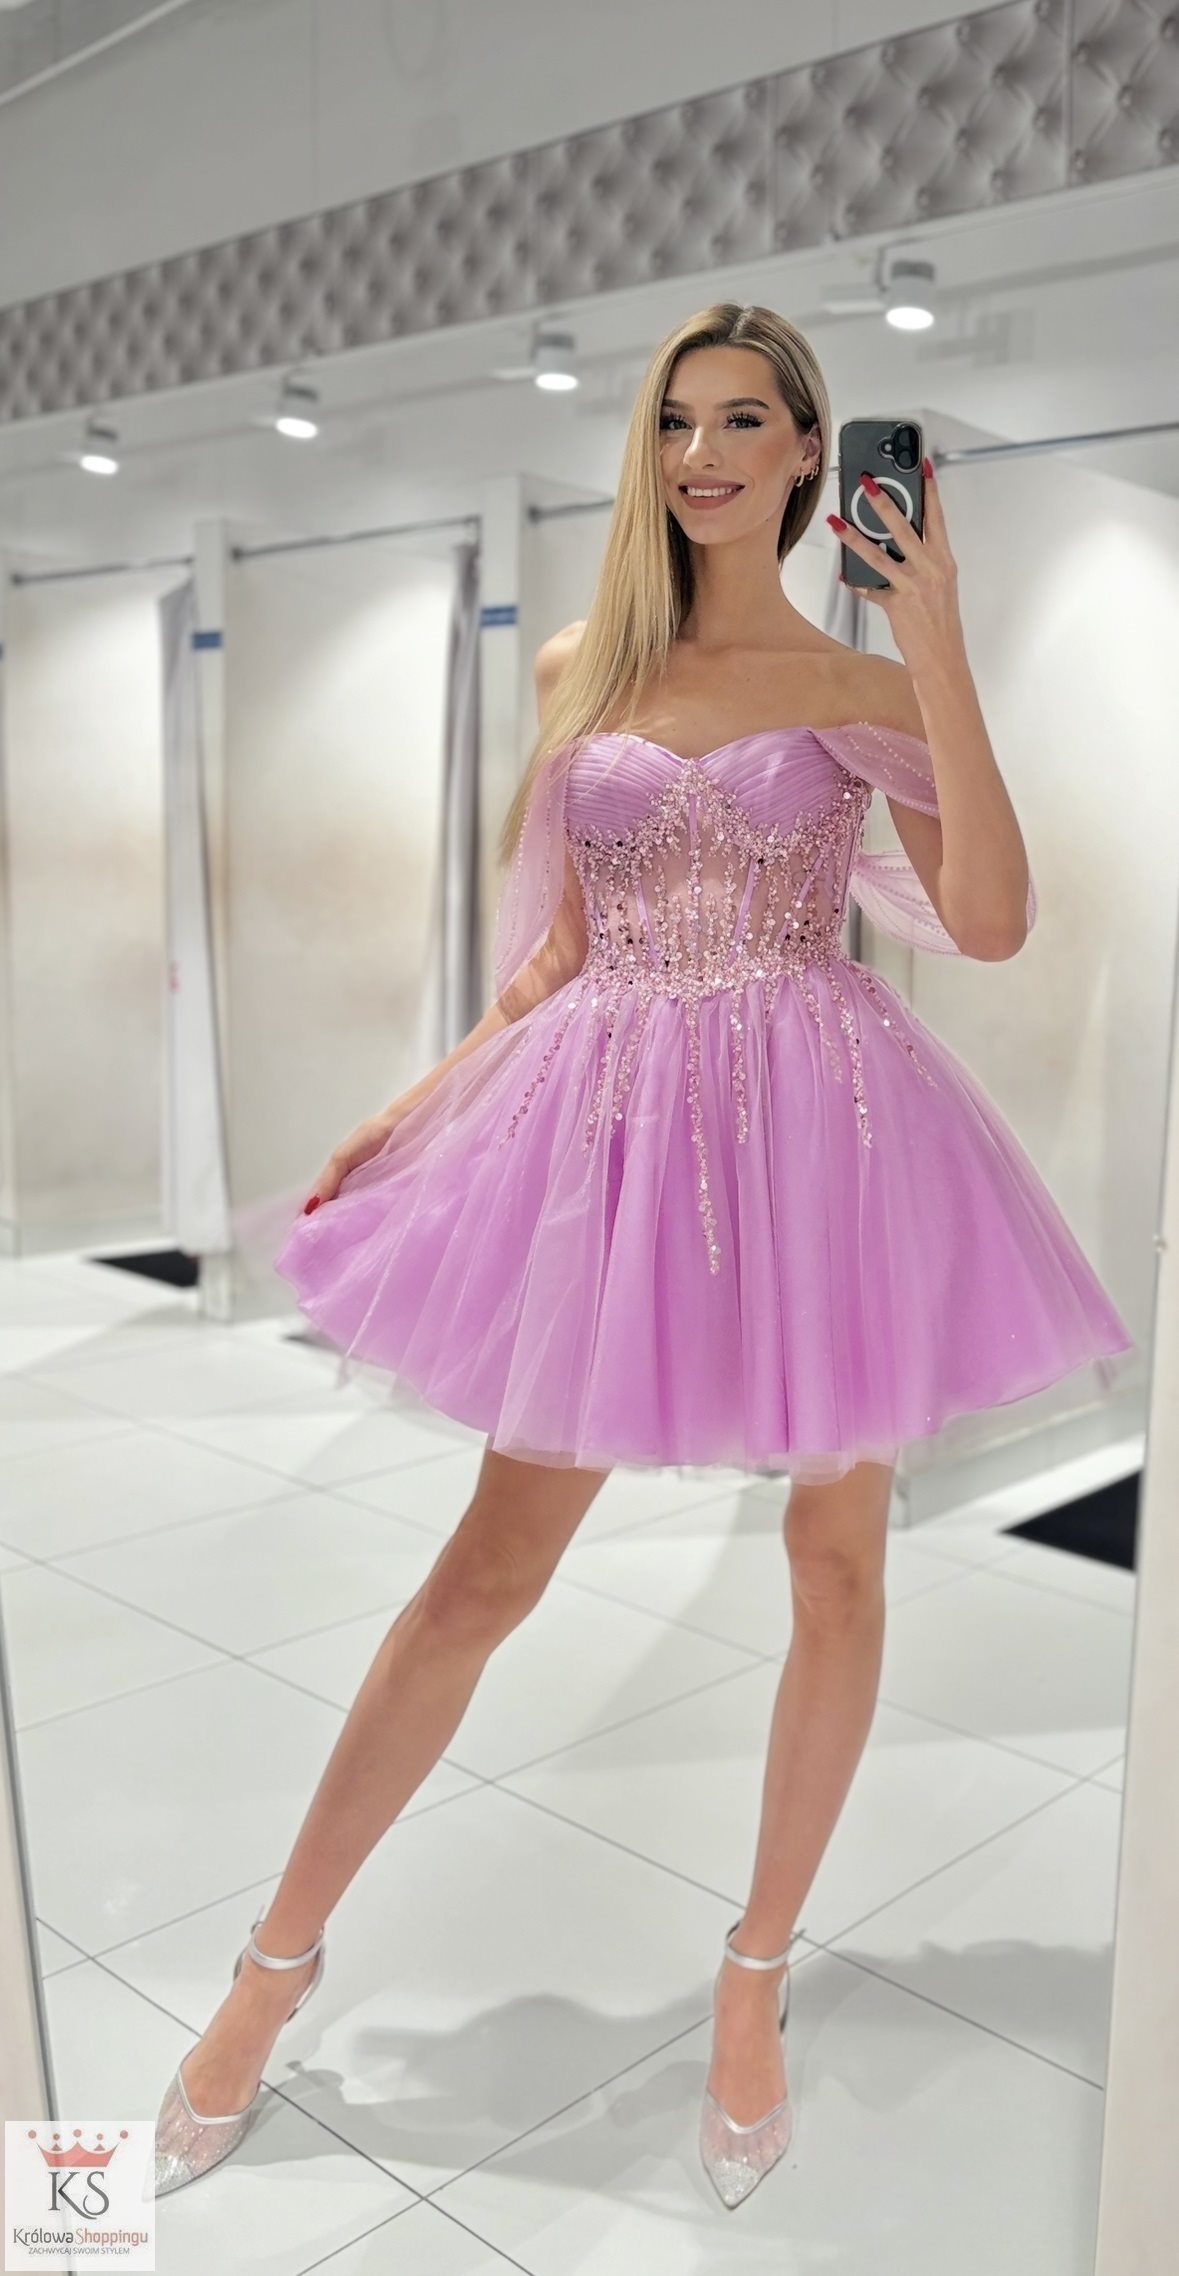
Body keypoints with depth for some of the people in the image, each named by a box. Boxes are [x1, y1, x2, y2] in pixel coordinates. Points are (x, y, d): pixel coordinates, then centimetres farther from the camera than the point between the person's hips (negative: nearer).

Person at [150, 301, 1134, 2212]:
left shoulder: (861, 687, 3)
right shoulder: (576, 674, 10)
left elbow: (992, 924, -13)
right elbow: (565, 951, 13)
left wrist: (938, 645, -16)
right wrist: (414, 1104, 8)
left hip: (814, 1125, 0)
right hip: (608, 1123, 1)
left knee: (836, 1558, 8)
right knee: (489, 1570, 3)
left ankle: (756, 1978, 29)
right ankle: (281, 1955, 22)